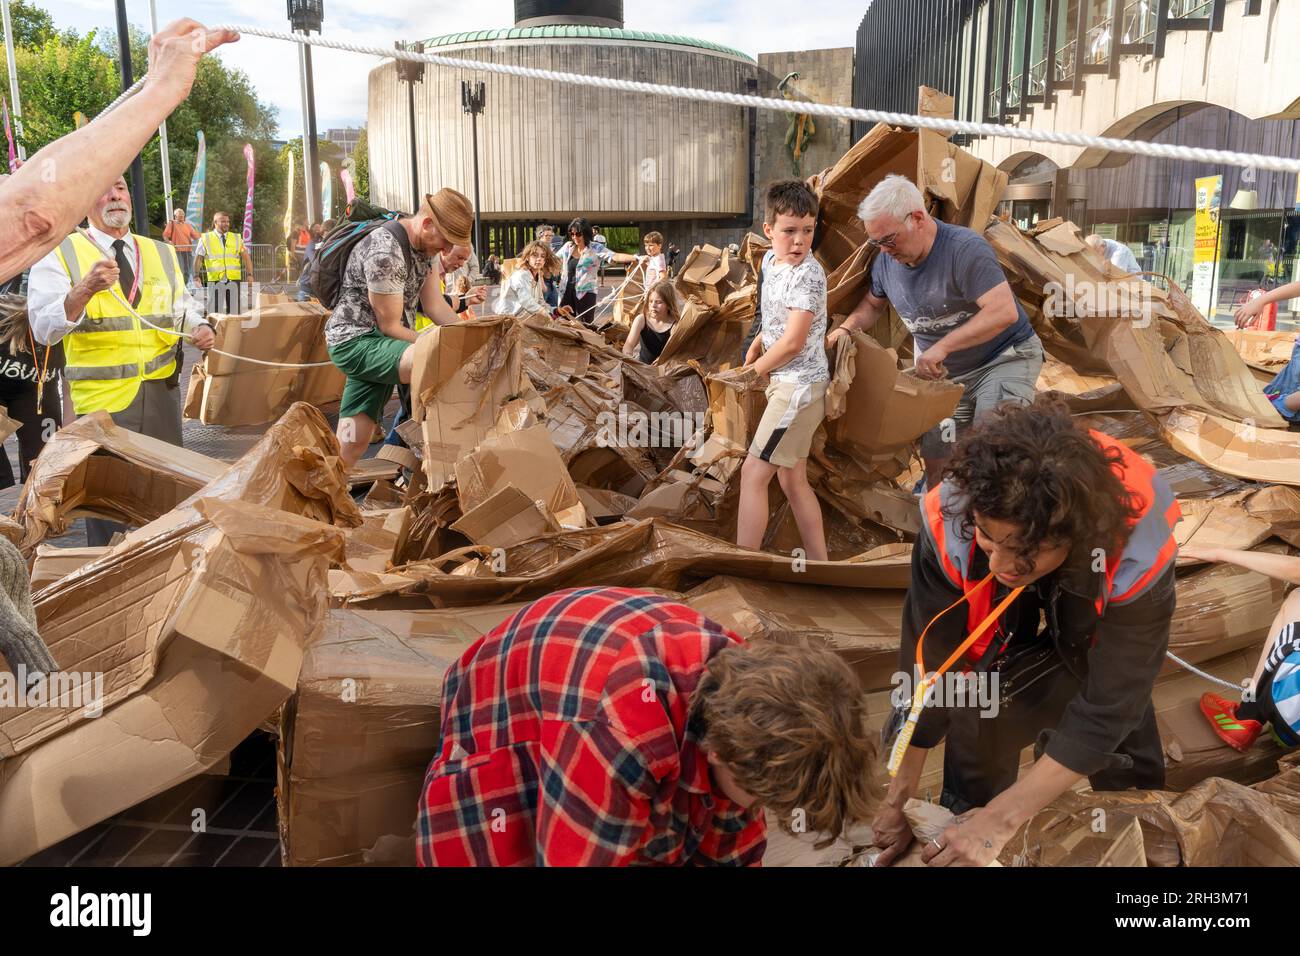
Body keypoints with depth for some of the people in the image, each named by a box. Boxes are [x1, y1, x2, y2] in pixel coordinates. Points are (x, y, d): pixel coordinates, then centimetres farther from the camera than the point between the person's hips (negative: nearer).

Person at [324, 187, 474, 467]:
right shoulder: (384, 252, -21)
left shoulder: (424, 246, 8)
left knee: (353, 443, 3)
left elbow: (435, 305, 10)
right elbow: (390, 326, -16)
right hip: (355, 340, -9)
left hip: (383, 343, 9)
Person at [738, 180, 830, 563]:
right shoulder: (774, 262, 10)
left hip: (799, 385, -10)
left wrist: (758, 368, -5)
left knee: (753, 474, -8)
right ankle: (819, 564, 23)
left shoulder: (807, 274, -18)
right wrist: (757, 344, 7)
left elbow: (793, 342, -21)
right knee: (792, 479, 14)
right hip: (793, 384, 10)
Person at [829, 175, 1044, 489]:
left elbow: (1004, 312, -34)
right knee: (935, 459, 8)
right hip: (946, 374, 7)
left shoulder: (965, 248, -25)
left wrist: (943, 346, -36)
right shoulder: (886, 262, -3)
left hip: (1005, 359, -7)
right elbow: (872, 304, 18)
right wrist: (846, 328, -4)